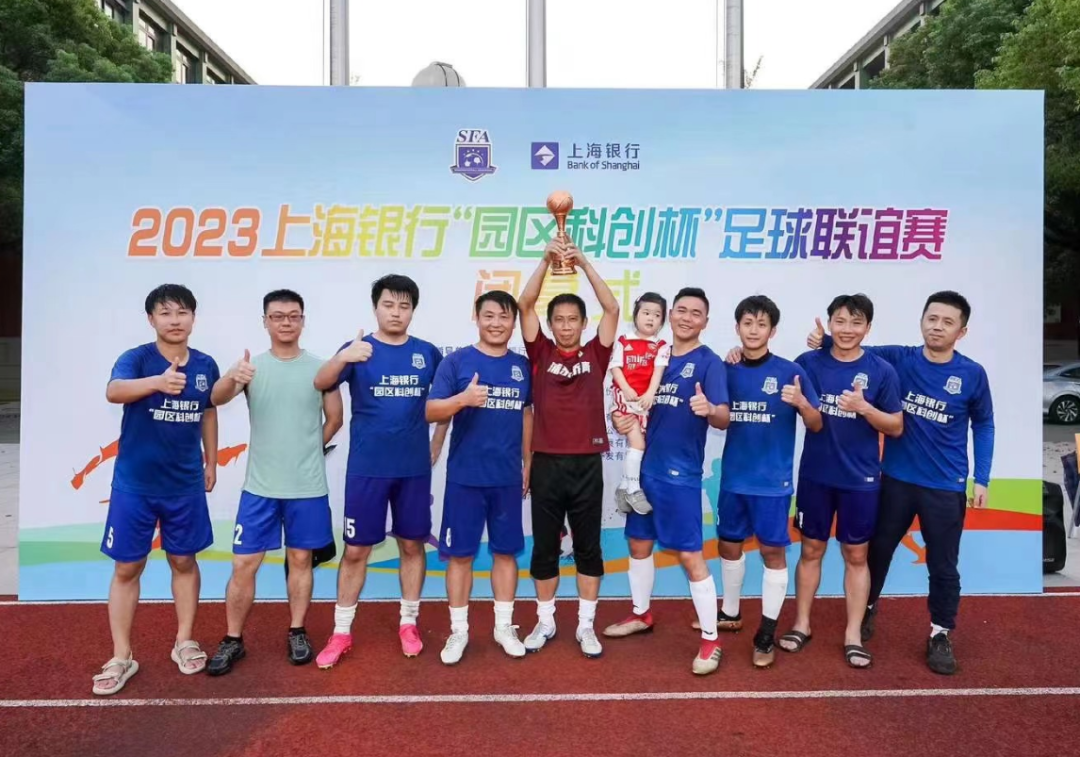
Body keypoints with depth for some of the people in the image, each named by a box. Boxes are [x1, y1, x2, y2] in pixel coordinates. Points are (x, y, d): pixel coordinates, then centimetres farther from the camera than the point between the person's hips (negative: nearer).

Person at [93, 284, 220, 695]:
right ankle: (121, 657, 21)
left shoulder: (206, 365, 0)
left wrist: (211, 461, 16)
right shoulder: (136, 358, -12)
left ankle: (184, 642, 30)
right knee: (127, 567, 7)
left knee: (184, 561, 14)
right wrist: (158, 382, -53)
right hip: (134, 483, -2)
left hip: (185, 484, 3)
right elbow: (114, 391, -33)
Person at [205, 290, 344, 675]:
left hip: (308, 487, 0)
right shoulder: (251, 365, -2)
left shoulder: (320, 367, -2)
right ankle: (233, 640, 22)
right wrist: (232, 377, -40)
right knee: (243, 564, 4)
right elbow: (216, 399, -19)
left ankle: (297, 633, 27)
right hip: (259, 486, 0)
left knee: (300, 558, 12)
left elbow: (335, 419, 6)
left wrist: (308, 449, 9)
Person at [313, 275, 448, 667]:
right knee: (356, 549, 5)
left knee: (412, 544, 11)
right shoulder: (357, 349, -5)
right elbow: (321, 383, -22)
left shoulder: (428, 353, 3)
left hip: (415, 468, 2)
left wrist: (436, 444, 7)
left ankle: (408, 623, 28)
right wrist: (342, 358, -43)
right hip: (367, 468, -2)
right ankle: (341, 632, 20)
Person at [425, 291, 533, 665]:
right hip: (465, 476, -3)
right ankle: (458, 630, 21)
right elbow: (431, 412, -9)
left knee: (506, 551, 11)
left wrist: (527, 462, 13)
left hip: (508, 477, 3)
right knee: (460, 552, 5)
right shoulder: (456, 361, -4)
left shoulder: (522, 365, 7)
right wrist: (462, 399, -28)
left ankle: (504, 626, 27)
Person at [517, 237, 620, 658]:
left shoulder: (595, 354, 4)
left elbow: (612, 309, -5)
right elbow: (525, 305, -5)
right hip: (547, 464, 0)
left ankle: (586, 626, 23)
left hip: (587, 464, 0)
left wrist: (584, 265, -10)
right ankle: (545, 623, 27)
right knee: (544, 547, 11)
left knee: (588, 547, 10)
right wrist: (547, 260, -15)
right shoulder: (541, 353, 3)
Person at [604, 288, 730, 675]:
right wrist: (622, 417, -6)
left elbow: (723, 418, -20)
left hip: (680, 473, -6)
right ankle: (641, 614, 38)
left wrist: (709, 410, -42)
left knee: (690, 555, -4)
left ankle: (711, 640, 9)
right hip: (646, 466, 7)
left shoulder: (709, 362, -9)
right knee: (639, 543, 18)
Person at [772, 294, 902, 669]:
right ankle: (801, 623, 26)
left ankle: (853, 635, 22)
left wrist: (864, 407, -20)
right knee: (811, 549, 12)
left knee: (856, 555, 10)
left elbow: (896, 428, -3)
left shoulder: (881, 371, -5)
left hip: (860, 479, -1)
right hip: (815, 474, 1)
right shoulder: (808, 362, -3)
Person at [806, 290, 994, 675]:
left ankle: (941, 635, 29)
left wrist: (981, 479, -1)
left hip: (946, 487, -1)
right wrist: (825, 340, -20)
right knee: (878, 550, 16)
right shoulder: (898, 359, -6)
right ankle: (866, 611, 39)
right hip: (896, 479, 1)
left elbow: (983, 426, 4)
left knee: (943, 566, 8)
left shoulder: (973, 375, -7)